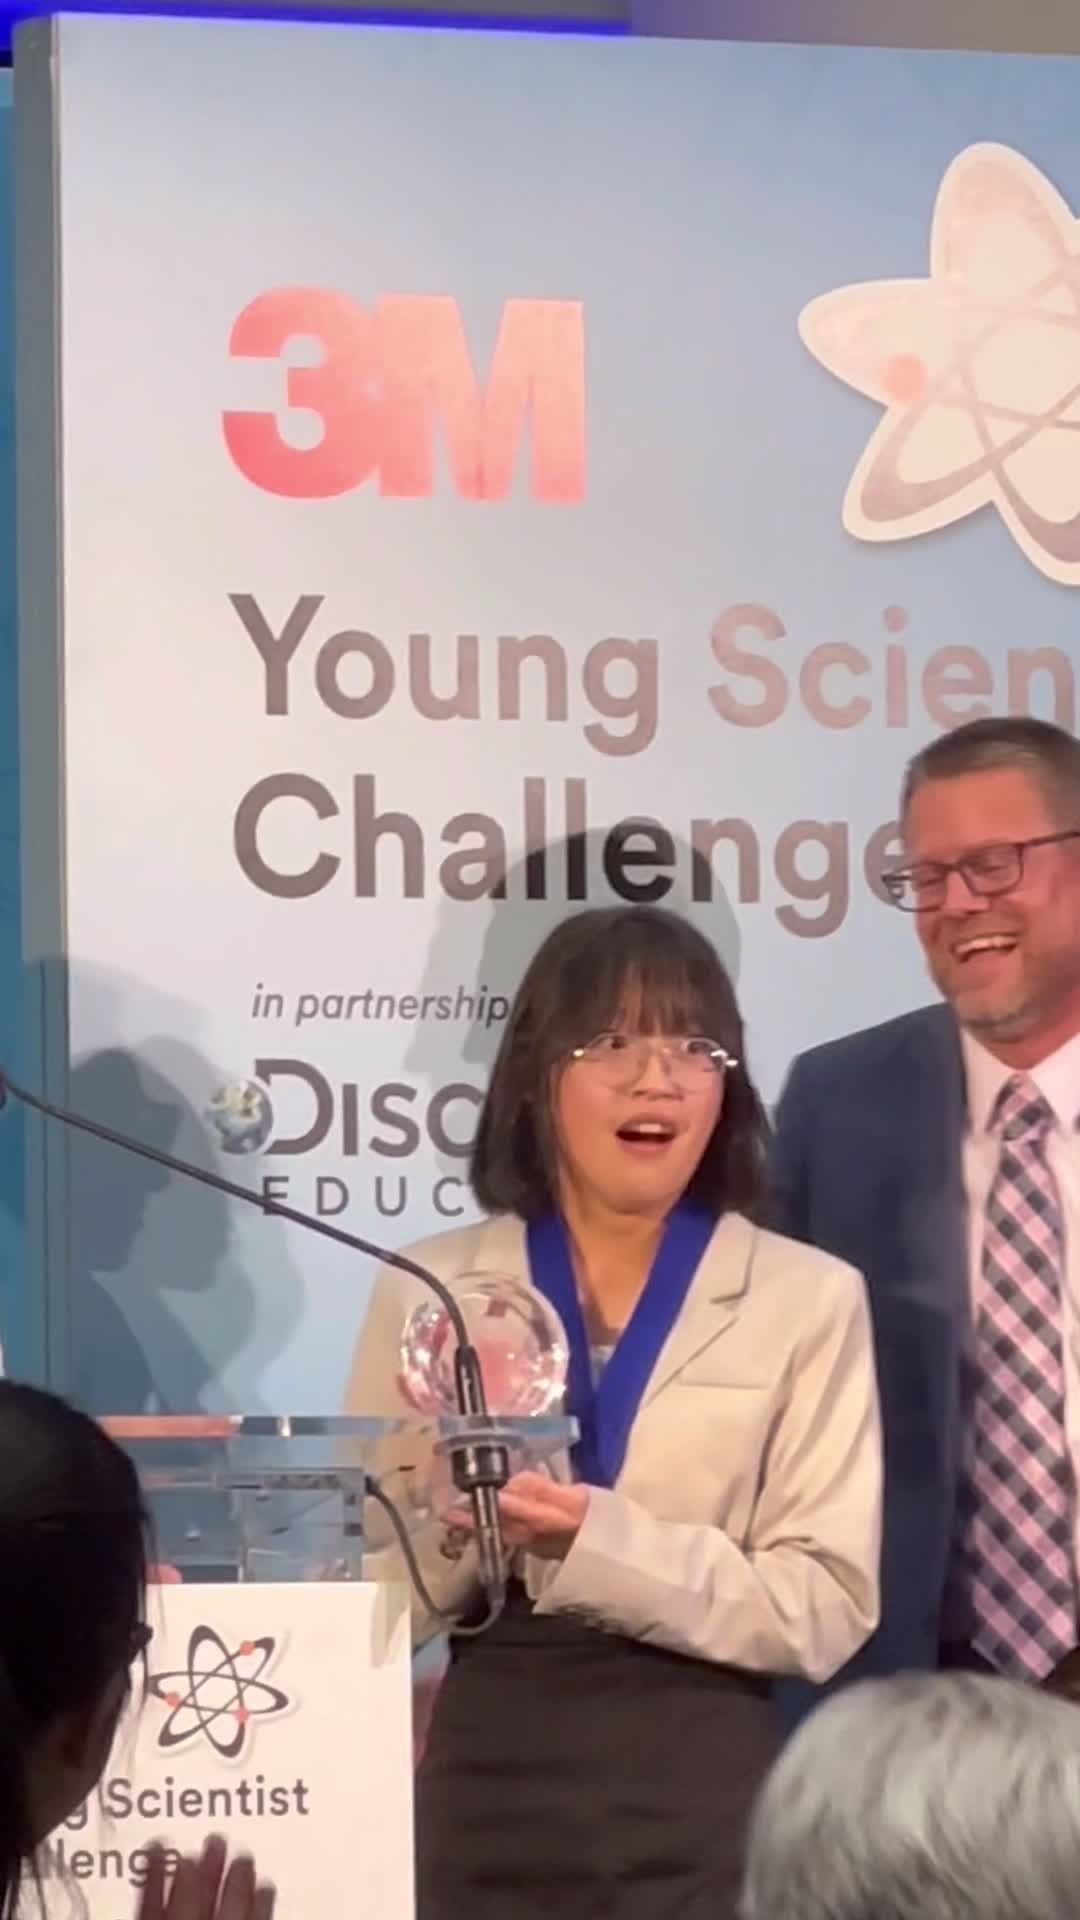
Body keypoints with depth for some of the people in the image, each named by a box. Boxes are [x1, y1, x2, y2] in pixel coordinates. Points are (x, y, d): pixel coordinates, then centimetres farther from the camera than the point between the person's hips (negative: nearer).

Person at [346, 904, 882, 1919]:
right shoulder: (426, 1292, 4)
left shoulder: (806, 1300, 0)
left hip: (701, 1801, -1)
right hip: (481, 1790, 1)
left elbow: (826, 1607, -9)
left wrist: (595, 1540, -20)